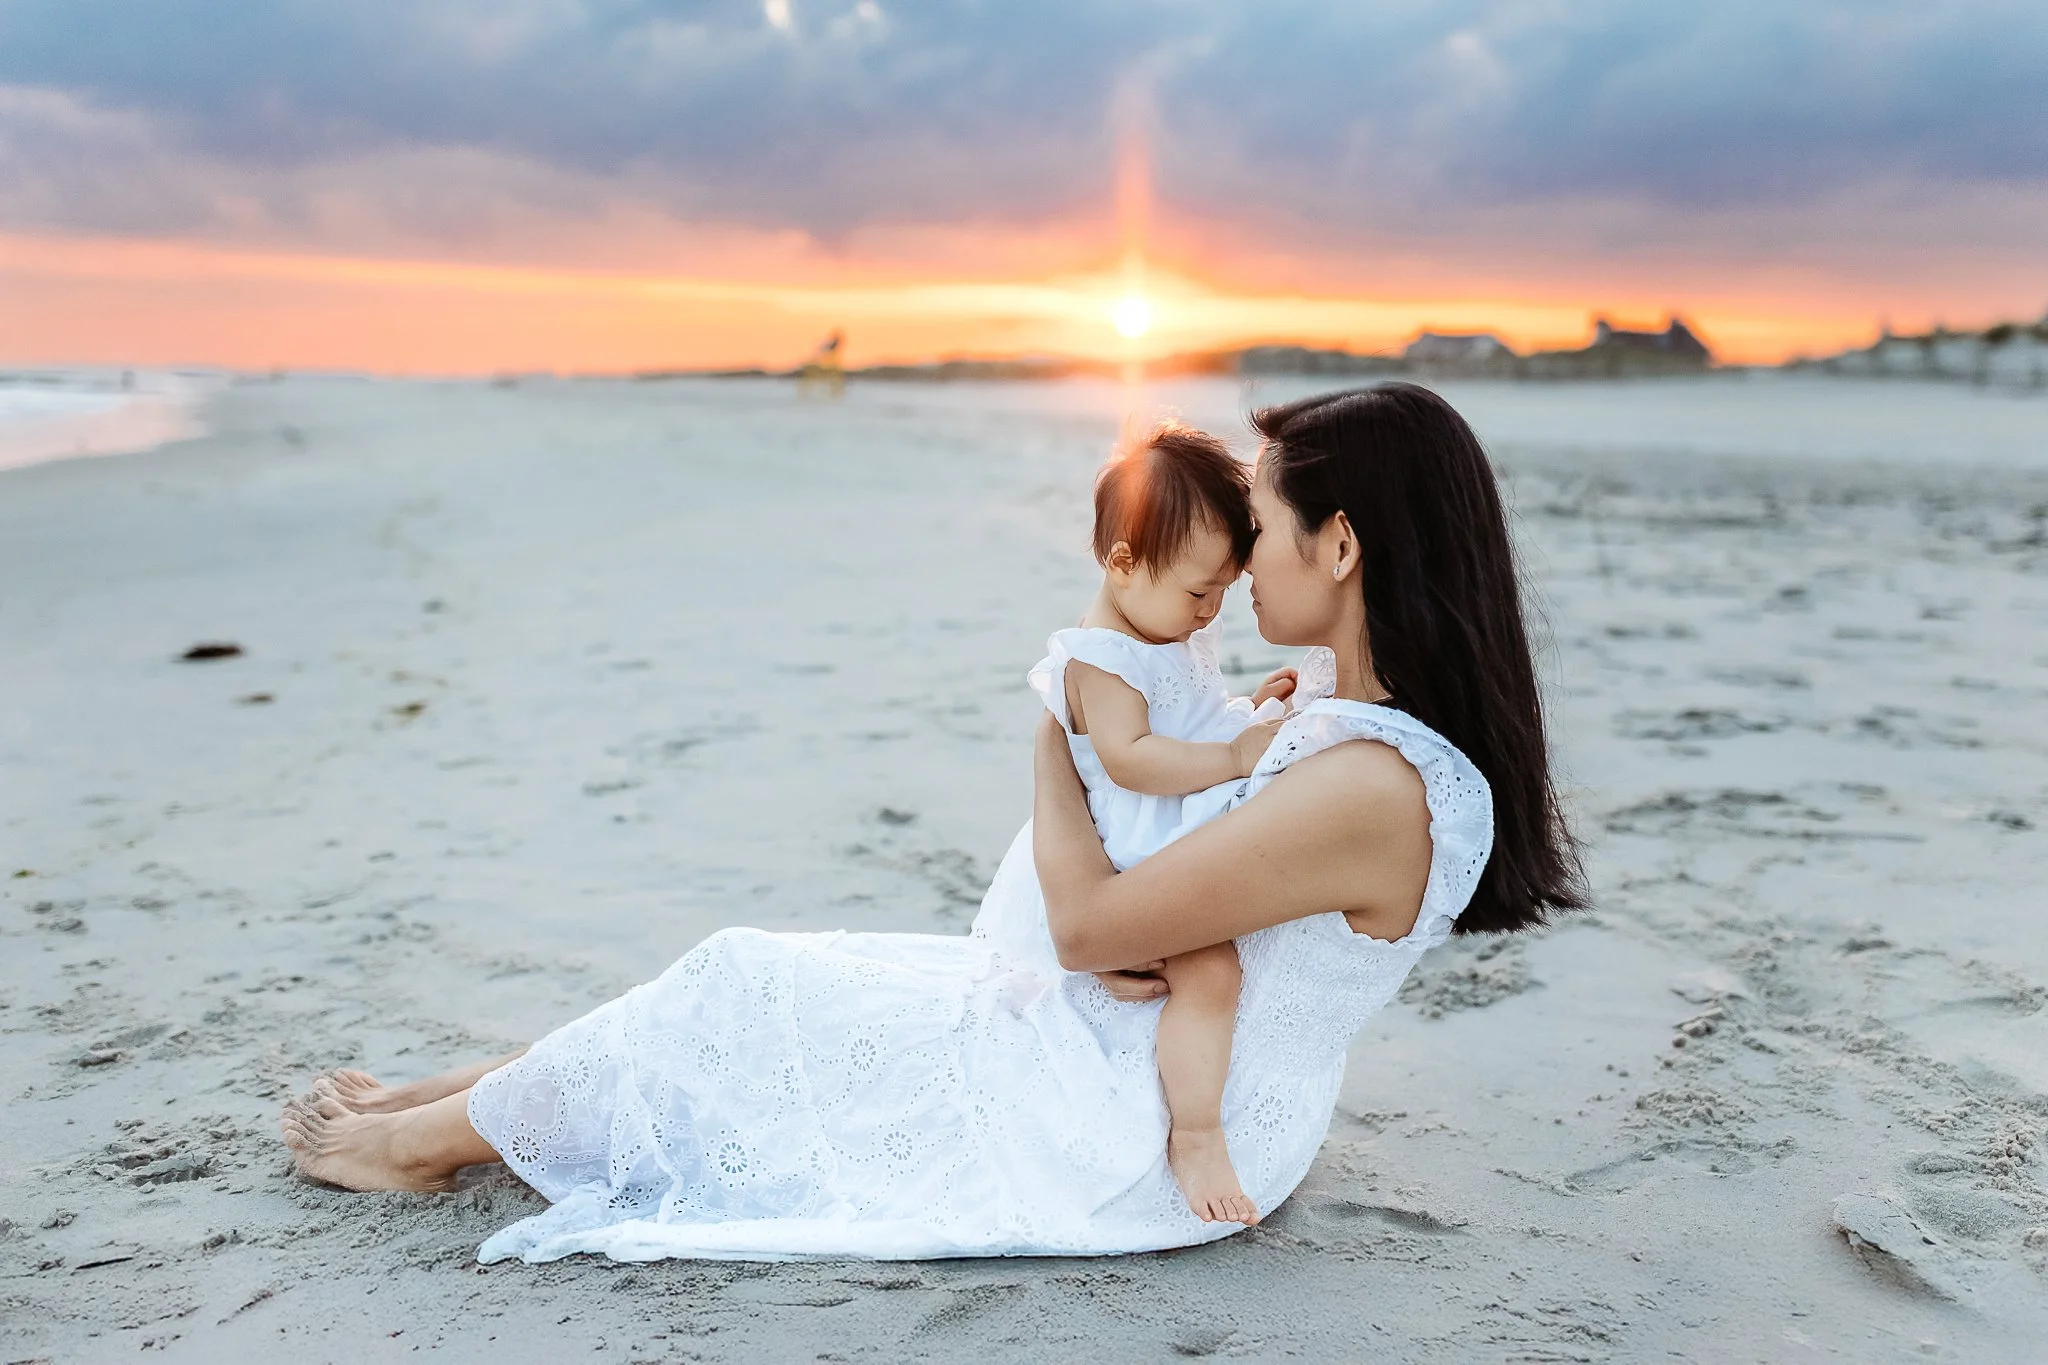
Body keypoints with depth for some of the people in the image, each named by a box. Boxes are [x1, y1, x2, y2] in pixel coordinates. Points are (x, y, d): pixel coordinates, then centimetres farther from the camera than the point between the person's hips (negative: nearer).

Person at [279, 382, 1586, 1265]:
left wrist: (1054, 742, -10)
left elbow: (1086, 924, -24)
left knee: (744, 993, -2)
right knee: (779, 974, 10)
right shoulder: (1362, 727, 0)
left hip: (1141, 1149, -9)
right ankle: (459, 1094, 27)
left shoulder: (1369, 787, -31)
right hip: (1146, 1066, 9)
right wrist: (1116, 940, -7)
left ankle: (425, 1140, 21)